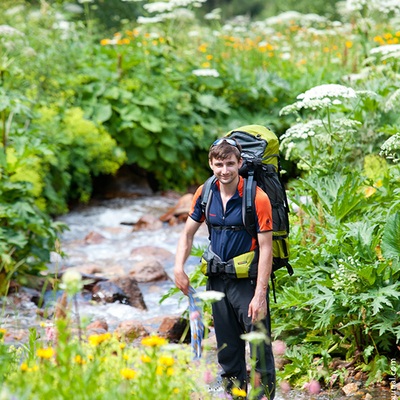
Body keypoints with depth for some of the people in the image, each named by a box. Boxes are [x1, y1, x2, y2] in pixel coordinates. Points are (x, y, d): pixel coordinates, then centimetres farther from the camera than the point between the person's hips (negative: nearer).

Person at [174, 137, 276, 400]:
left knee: (260, 346, -9)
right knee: (227, 348, 14)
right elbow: (188, 233, 12)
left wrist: (260, 295, -21)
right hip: (218, 279, 6)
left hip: (248, 280, -5)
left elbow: (266, 248, -17)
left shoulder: (257, 198, -16)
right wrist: (179, 269, -3)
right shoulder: (206, 193, 0)